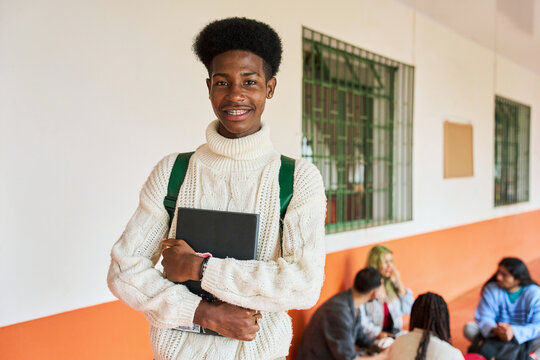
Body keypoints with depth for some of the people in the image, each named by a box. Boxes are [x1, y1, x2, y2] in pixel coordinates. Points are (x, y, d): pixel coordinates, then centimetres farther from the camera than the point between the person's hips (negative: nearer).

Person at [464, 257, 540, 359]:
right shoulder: (491, 289, -6)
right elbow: (483, 317, -12)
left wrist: (514, 332, -37)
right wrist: (495, 330, -35)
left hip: (524, 340, -2)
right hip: (497, 337, 2)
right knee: (469, 328, -22)